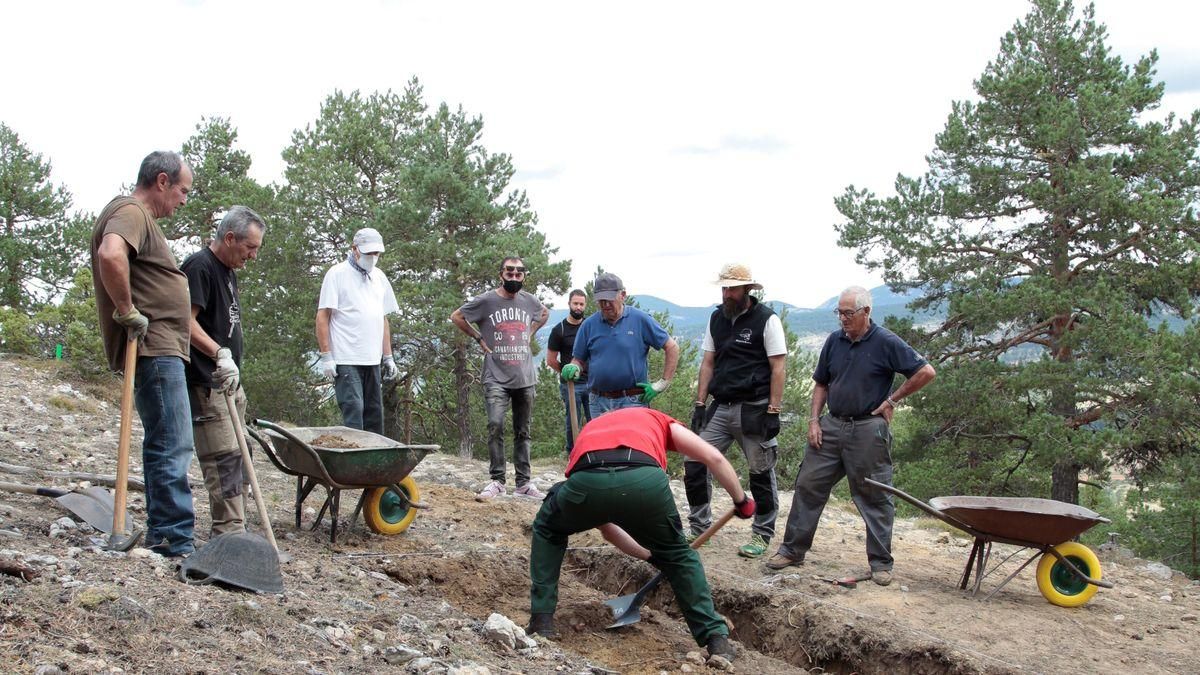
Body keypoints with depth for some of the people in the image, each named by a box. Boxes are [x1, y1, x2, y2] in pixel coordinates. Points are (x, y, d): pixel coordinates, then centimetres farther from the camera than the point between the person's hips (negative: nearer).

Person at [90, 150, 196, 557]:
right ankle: (174, 539, -9)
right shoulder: (130, 212, -10)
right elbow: (110, 255, -32)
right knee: (172, 446, -11)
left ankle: (163, 536, 19)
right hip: (153, 347, -11)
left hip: (162, 350, 11)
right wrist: (127, 312, -22)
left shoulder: (142, 218, 23)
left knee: (166, 444, 13)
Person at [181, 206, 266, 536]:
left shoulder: (228, 270, 18)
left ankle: (236, 527, 19)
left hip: (229, 380, 10)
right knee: (223, 456, -14)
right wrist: (220, 354, -31)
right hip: (205, 383, -10)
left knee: (237, 454, 12)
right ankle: (229, 532, -14)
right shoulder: (198, 267, -13)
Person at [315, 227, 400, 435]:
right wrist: (326, 356, -12)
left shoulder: (380, 277, 17)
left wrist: (388, 357, 16)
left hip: (373, 361, 7)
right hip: (346, 360, -7)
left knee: (374, 414, 8)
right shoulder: (337, 274, -3)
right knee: (353, 410, -13)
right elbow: (322, 317, -6)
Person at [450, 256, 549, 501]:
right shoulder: (485, 301, -6)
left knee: (522, 431, 10)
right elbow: (456, 317, 6)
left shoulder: (529, 300, 6)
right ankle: (497, 481, -11)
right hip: (497, 378, -4)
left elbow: (545, 313, 28)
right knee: (495, 426, -17)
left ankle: (524, 482, 16)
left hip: (526, 379, 4)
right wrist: (478, 337, 1)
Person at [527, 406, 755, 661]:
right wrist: (741, 501, 40)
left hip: (586, 480, 1)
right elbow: (714, 458, 26)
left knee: (547, 530, 36)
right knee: (678, 554, 30)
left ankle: (542, 621, 29)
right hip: (644, 480, -1)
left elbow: (606, 526, 50)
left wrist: (650, 555, 60)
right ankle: (716, 637, 25)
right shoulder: (656, 420, 40)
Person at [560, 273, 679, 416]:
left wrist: (662, 383, -3)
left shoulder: (640, 319, -2)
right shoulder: (588, 325, 7)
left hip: (632, 401, -3)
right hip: (599, 403, 3)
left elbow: (672, 347, 1)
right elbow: (579, 360, 14)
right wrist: (573, 368, -10)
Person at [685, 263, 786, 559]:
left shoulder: (767, 319, -6)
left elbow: (778, 368, -9)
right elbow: (708, 363, 14)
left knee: (761, 473, 3)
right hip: (720, 408, 6)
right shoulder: (716, 319, 11)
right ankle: (699, 527, 14)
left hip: (753, 409, -5)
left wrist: (773, 410, -14)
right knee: (694, 463, 1)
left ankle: (762, 535, 17)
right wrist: (700, 404, 7)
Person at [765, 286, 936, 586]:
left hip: (868, 429, -5)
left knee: (875, 497, 2)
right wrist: (814, 419, 4)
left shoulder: (886, 343, -9)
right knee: (808, 485, 4)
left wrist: (892, 399, -6)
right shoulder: (834, 341, 6)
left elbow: (926, 372, -8)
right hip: (831, 426, 5)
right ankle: (792, 550, 14)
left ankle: (881, 563, 12)